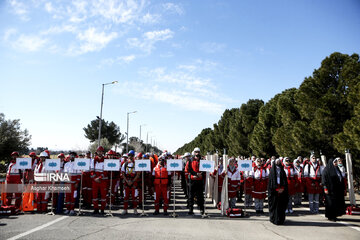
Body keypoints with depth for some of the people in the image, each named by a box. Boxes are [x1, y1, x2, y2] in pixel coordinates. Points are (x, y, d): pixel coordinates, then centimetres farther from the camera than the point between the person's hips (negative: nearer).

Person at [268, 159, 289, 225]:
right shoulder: (272, 171, 4)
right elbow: (270, 181, -3)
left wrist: (282, 189, -8)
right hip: (274, 190, -2)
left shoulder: (282, 171, 11)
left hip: (282, 190, 2)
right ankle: (274, 219, 6)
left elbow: (285, 181, 6)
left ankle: (281, 219, 12)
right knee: (274, 205, -1)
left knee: (281, 206, 3)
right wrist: (277, 189, -10)